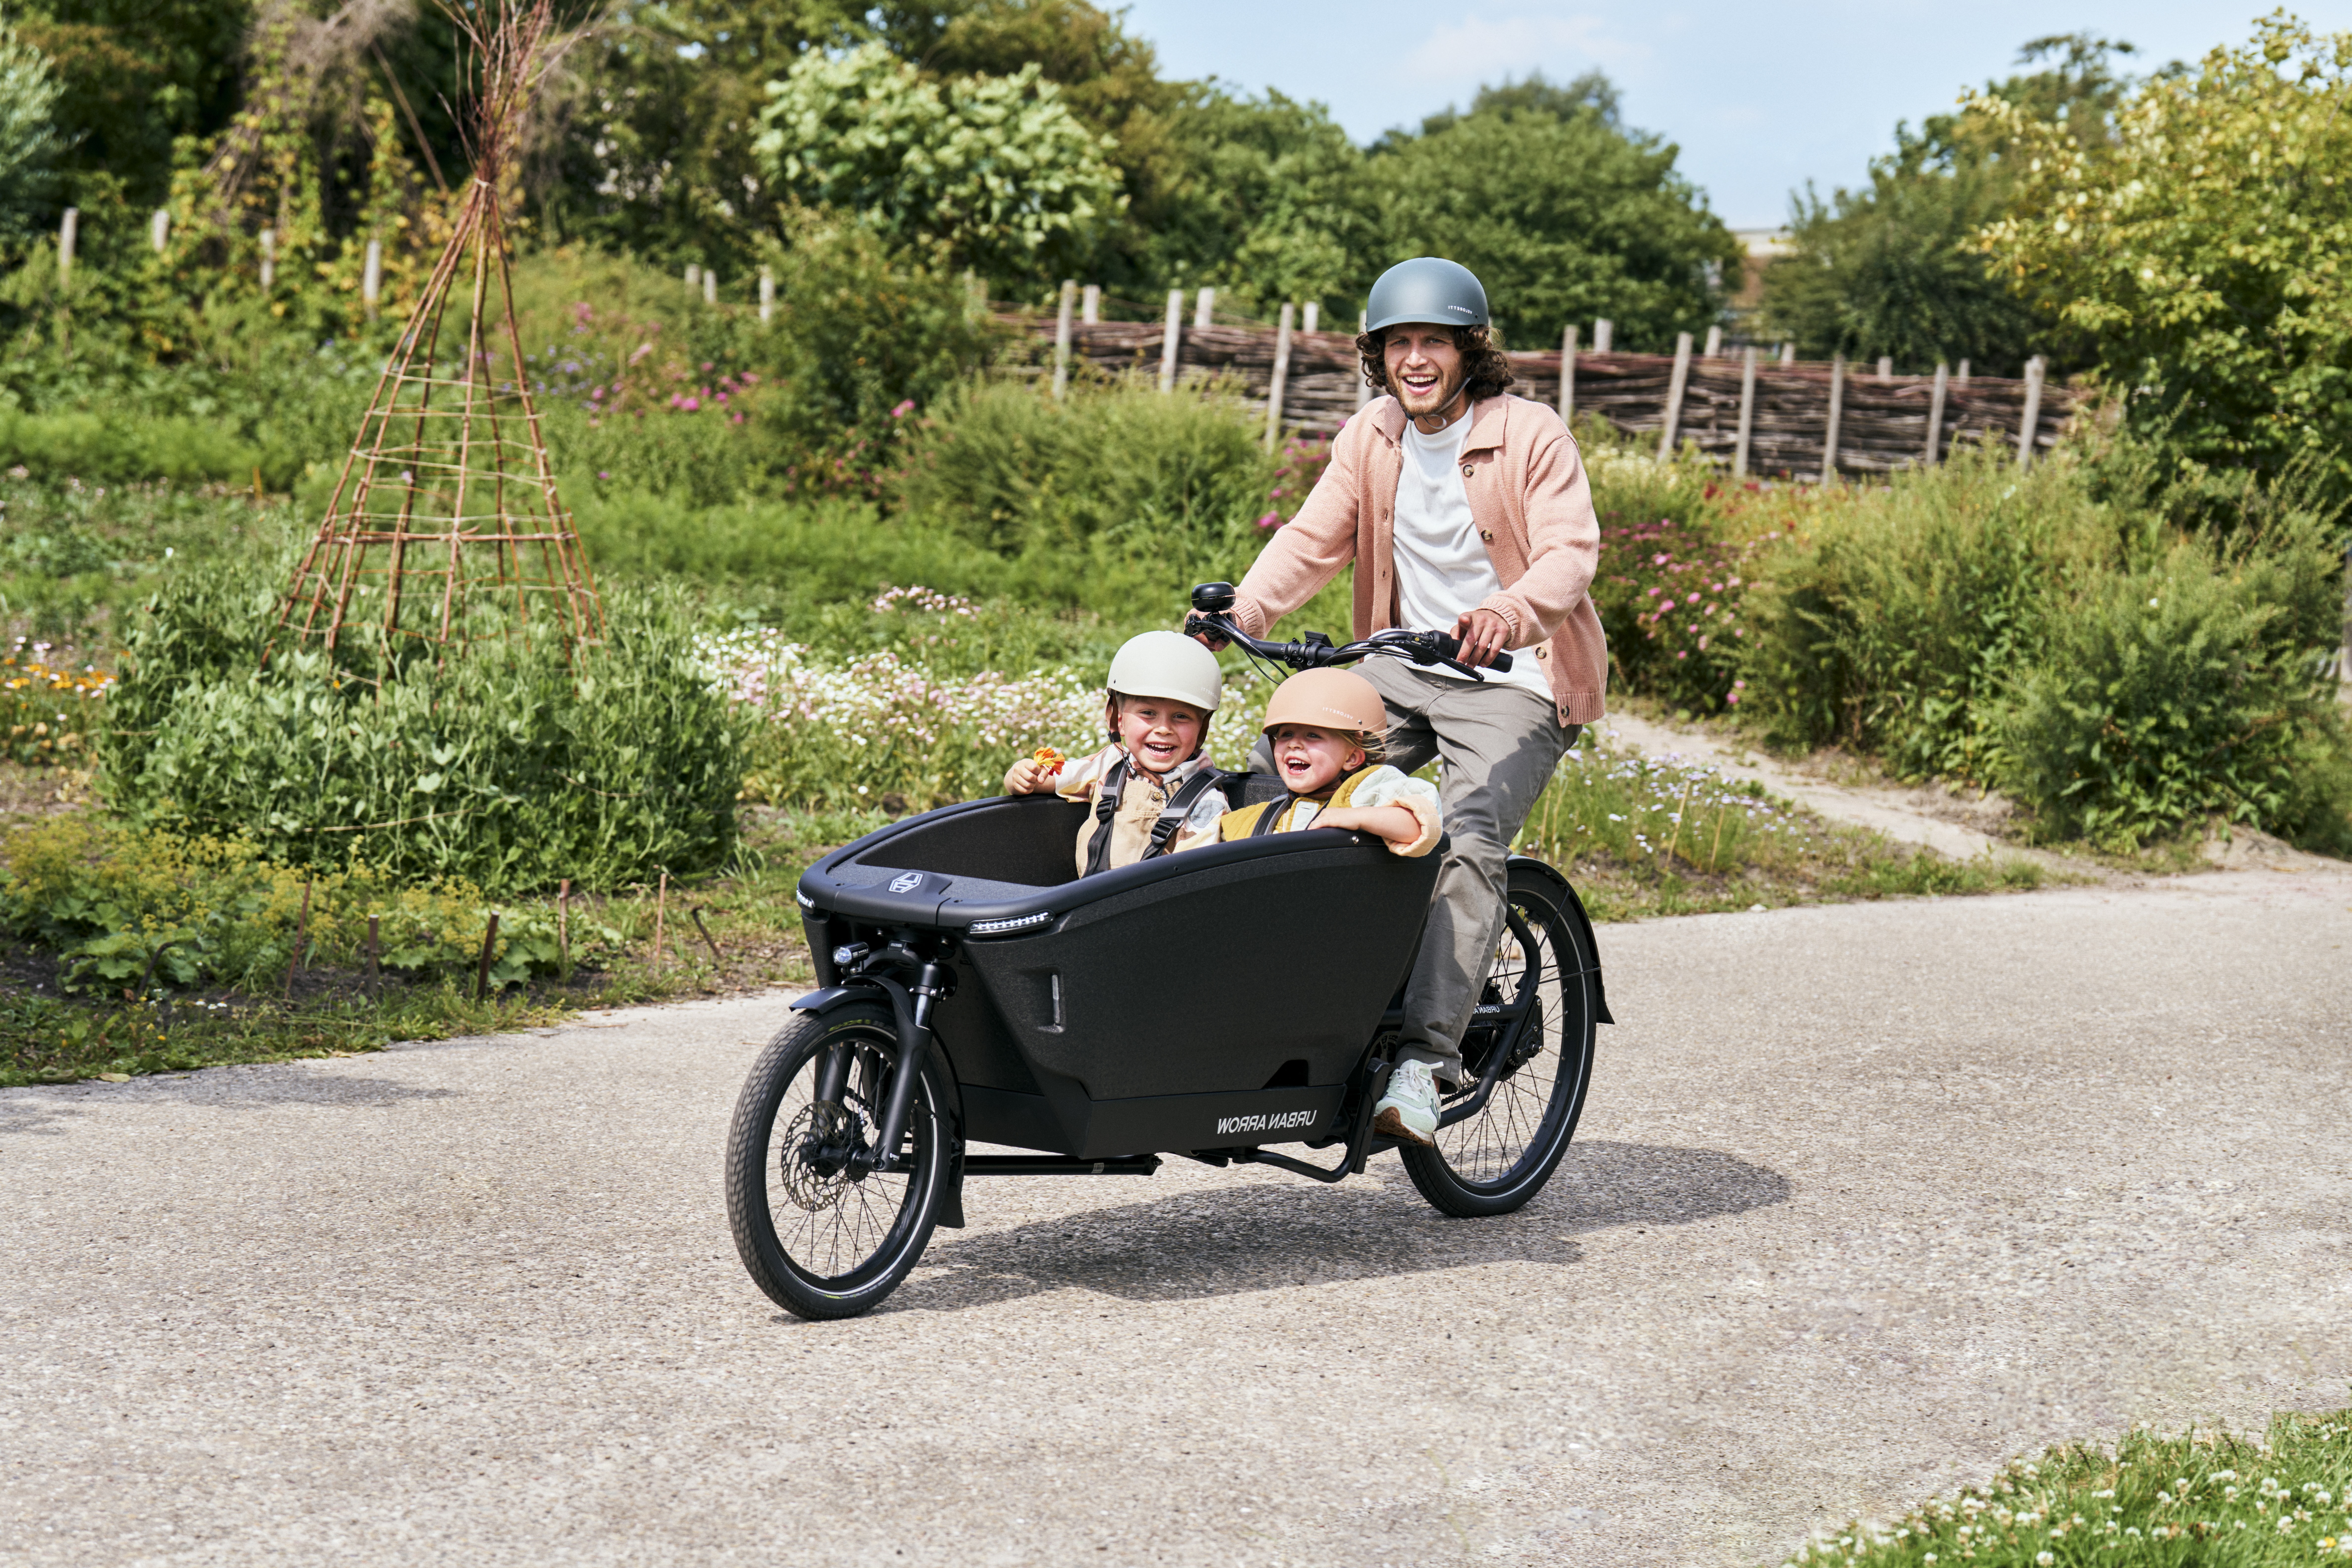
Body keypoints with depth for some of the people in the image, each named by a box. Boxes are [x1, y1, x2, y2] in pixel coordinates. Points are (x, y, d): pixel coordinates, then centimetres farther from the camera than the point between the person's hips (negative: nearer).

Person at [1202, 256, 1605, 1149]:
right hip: (1401, 668, 6)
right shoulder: (1370, 439, 6)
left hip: (1512, 680, -6)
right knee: (1276, 773, -12)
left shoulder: (1532, 437, -10)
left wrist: (1510, 613, -43)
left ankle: (1425, 1058, -31)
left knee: (1469, 840, -27)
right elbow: (1314, 541, 1)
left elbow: (1570, 552, -21)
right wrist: (1240, 615, -18)